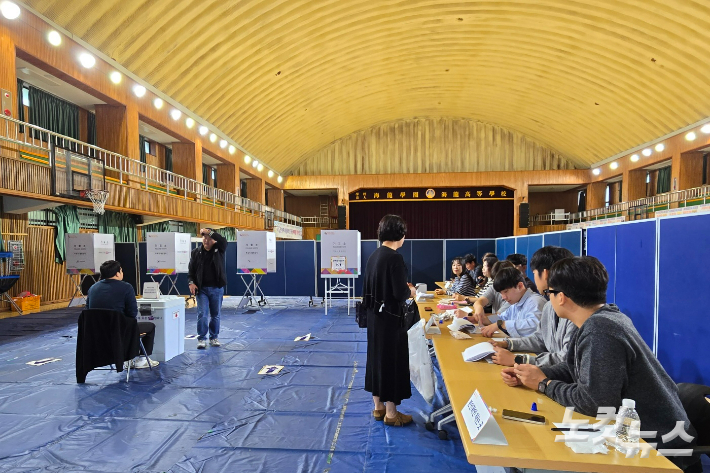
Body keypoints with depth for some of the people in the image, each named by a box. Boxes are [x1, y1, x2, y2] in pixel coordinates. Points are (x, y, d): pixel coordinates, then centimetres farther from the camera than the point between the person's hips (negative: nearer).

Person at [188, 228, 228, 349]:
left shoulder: (219, 250, 0)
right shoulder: (196, 252, 3)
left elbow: (224, 241, -21)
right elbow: (191, 269, 6)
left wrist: (210, 232, -25)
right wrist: (191, 282, -9)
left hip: (217, 288, 0)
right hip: (201, 289, 0)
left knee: (215, 315, 9)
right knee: (202, 314, -5)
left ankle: (214, 337, 22)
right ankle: (201, 339, 5)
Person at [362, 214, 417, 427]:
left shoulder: (374, 256, 6)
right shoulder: (394, 258, -20)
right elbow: (400, 293, -21)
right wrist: (410, 292, 0)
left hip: (375, 316, 8)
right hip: (390, 318, -8)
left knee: (377, 357, 16)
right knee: (392, 360, 4)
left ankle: (378, 407, 30)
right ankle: (391, 413, 17)